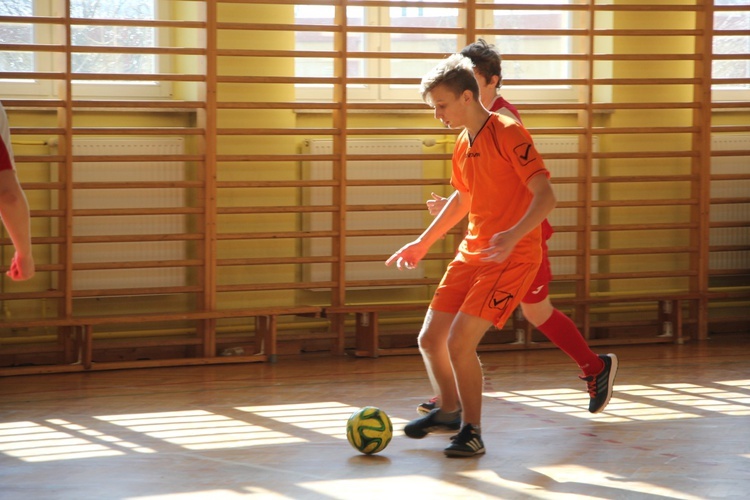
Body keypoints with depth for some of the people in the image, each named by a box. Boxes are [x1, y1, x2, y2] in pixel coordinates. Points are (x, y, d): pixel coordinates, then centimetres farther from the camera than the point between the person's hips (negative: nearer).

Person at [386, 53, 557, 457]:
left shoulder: (508, 134, -15)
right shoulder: (463, 144, 11)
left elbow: (546, 196, -21)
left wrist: (514, 234, -36)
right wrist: (423, 243, 31)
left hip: (512, 257, -8)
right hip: (471, 253, 8)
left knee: (460, 342, -16)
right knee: (430, 339, 7)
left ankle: (472, 431, 1)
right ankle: (450, 410, 33)